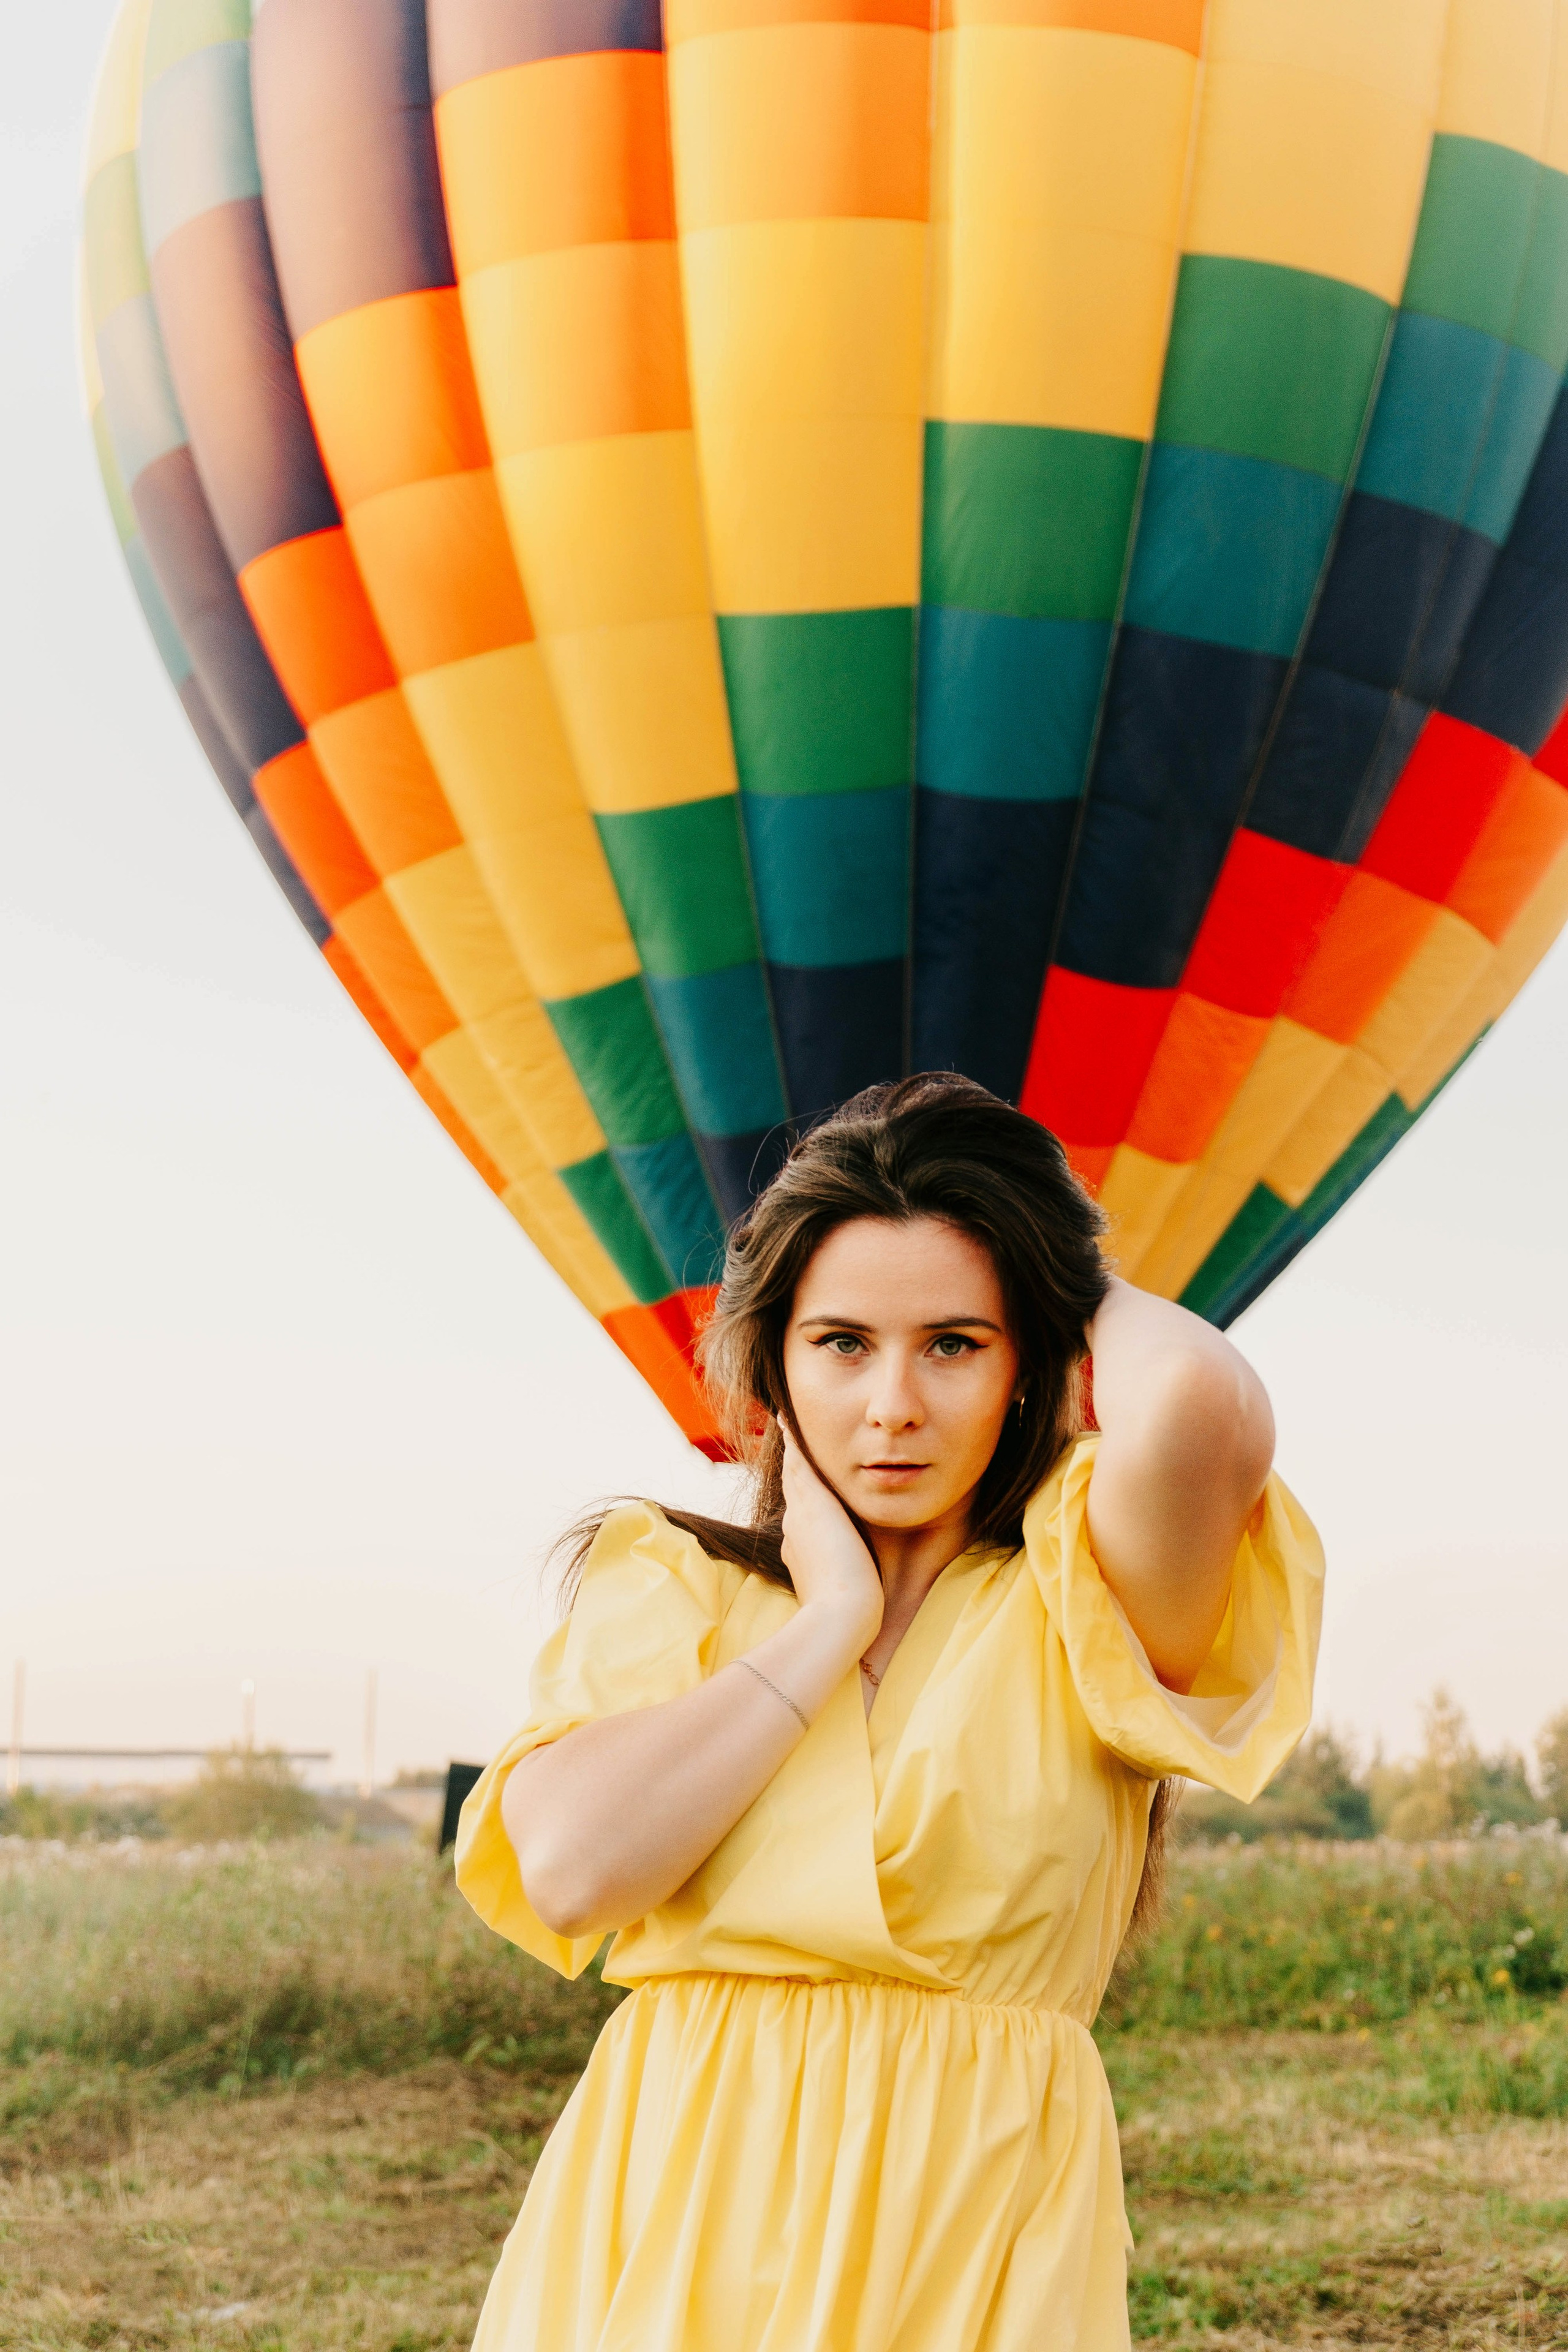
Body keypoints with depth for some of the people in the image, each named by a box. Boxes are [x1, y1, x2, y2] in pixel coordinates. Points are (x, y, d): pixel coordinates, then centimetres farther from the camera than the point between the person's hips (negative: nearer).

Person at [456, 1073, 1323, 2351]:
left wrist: (1093, 1303, -1)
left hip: (971, 2249, -1)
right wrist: (833, 1619, -6)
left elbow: (1198, 1401, -24)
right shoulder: (668, 1586, 7)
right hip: (664, 2229, 2)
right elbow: (574, 1866, -10)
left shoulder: (1079, 1600, -1)